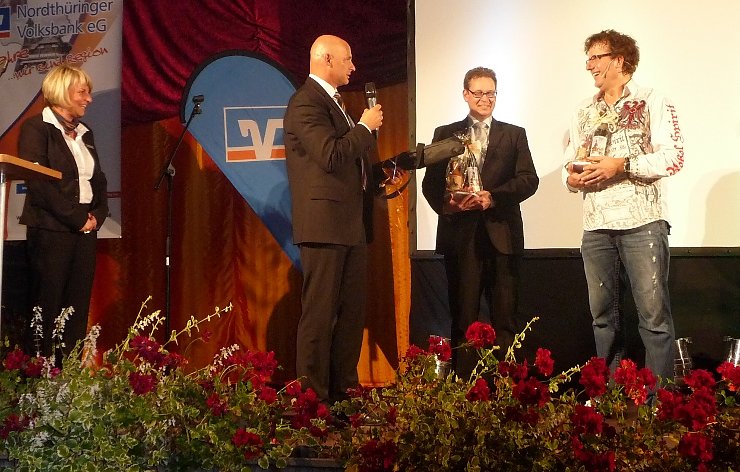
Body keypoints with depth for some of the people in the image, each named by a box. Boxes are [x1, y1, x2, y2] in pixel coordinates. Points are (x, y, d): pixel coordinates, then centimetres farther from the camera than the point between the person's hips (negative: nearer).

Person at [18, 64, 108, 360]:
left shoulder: (84, 133, 18)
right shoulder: (37, 128, -4)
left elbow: (99, 180, 19)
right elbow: (37, 182, -14)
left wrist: (97, 216, 0)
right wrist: (76, 218, -14)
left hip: (85, 229, 7)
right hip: (52, 230, -7)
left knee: (78, 308, 5)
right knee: (48, 308, -4)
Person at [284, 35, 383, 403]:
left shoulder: (333, 102, 20)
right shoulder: (306, 103, -11)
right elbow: (331, 155, -23)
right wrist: (365, 127, -10)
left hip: (352, 224, 10)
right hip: (325, 224, -10)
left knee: (352, 312, 11)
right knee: (319, 313, -6)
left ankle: (344, 391, 18)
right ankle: (312, 396, 0)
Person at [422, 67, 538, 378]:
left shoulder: (514, 135, 13)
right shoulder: (446, 134, 14)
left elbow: (529, 180, 2)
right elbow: (430, 183, 7)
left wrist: (493, 196, -13)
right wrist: (448, 203, -13)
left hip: (502, 235, 0)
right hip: (461, 235, 0)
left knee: (505, 318, 0)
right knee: (463, 317, 3)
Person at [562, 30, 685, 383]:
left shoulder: (652, 102, 2)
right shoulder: (584, 112, 20)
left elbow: (673, 156, -8)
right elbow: (570, 161, 21)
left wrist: (622, 165, -16)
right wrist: (571, 177, -2)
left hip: (641, 222, -5)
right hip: (596, 225, 5)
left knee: (654, 315, -6)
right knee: (603, 315, 8)